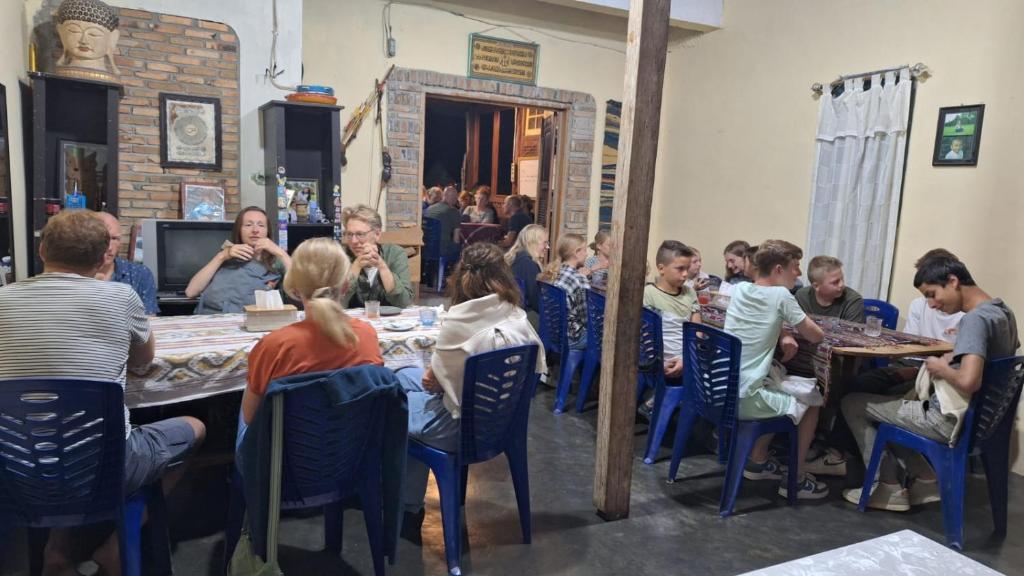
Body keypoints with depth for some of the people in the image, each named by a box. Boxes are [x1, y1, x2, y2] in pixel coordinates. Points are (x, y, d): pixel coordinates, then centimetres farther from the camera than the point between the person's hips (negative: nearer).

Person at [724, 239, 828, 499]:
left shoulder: (740, 289, 6)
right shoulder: (780, 296, -12)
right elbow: (817, 336, -4)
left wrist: (782, 336, 7)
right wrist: (793, 332, 16)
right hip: (745, 400, -7)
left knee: (781, 391, 31)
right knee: (810, 401, 16)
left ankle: (758, 461, 37)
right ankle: (796, 479, 23)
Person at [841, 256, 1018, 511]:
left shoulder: (976, 319, -25)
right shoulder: (1003, 311, 4)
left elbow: (968, 382, -36)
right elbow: (997, 354, 25)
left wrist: (941, 368, -16)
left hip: (951, 420, -9)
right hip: (980, 415, 10)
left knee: (852, 404, 2)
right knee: (890, 402, 26)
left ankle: (889, 488, 11)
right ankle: (924, 479, 20)